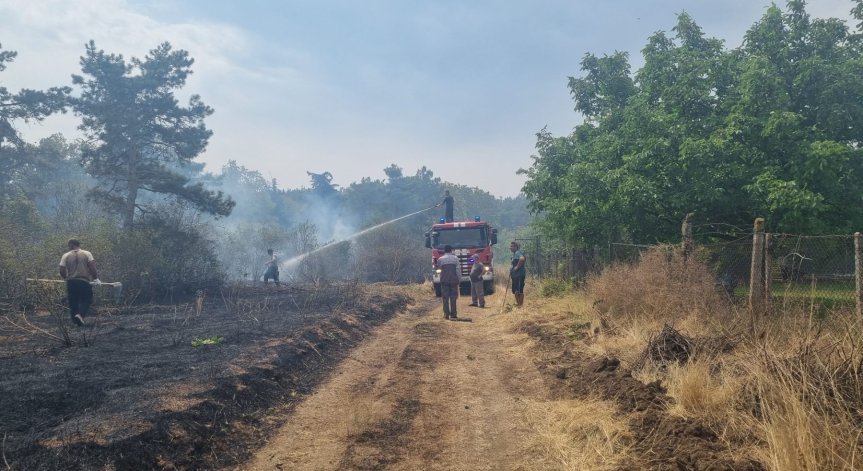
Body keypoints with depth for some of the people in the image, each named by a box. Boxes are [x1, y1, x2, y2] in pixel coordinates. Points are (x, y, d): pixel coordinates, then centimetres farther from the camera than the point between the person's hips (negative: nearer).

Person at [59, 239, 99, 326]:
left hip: (71, 282, 2)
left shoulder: (65, 256, 4)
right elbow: (92, 267, -7)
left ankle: (75, 322, 14)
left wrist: (66, 278, 21)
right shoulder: (87, 254, 2)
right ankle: (80, 314, -20)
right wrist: (96, 278, 1)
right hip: (84, 281, -2)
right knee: (85, 300, 6)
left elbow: (62, 271, 2)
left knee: (73, 302, 12)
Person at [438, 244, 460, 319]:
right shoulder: (455, 258, 1)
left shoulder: (440, 259, 1)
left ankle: (446, 314, 3)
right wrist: (459, 279, 4)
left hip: (444, 280, 0)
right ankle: (453, 315, 0)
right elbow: (458, 270, -2)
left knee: (445, 298, 5)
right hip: (454, 280, 0)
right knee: (453, 298, 2)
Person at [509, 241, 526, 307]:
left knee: (519, 290, -7)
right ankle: (517, 303, 22)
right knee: (515, 291, 14)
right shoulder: (514, 254, 17)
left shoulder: (518, 253, -13)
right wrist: (512, 269, 13)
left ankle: (520, 305, -3)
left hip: (519, 274, -10)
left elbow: (522, 259, -35)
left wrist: (517, 267, -25)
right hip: (515, 275, 10)